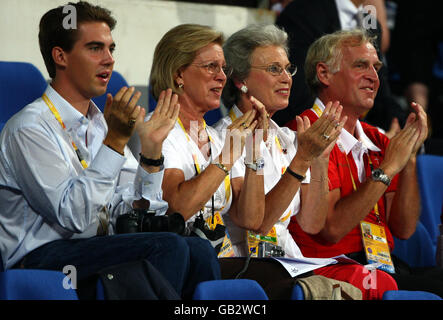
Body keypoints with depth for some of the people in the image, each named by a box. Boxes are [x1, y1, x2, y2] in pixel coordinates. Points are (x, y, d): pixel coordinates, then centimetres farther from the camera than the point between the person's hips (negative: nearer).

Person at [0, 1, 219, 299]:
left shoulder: (101, 123, 16)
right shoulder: (30, 127, -9)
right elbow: (73, 216, -19)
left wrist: (152, 148, -1)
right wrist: (115, 142, -20)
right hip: (42, 257, -7)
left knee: (198, 250, -21)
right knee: (167, 246, -28)